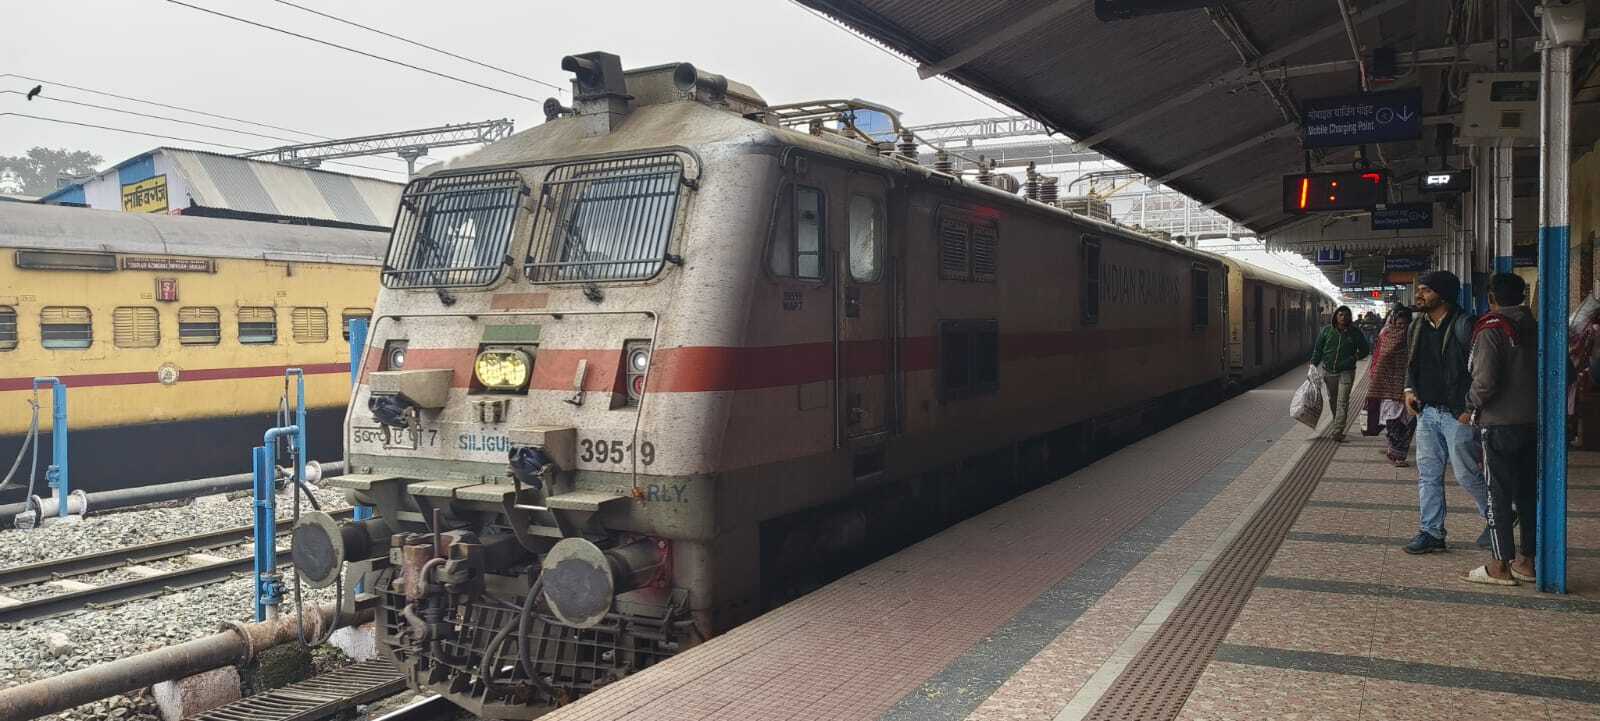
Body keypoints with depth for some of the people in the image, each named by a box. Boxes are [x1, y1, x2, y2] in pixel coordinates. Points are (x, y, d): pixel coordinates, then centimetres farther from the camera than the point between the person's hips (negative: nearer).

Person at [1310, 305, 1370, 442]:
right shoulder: (1327, 330, 2)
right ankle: (1338, 424, 35)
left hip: (1346, 372, -2)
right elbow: (1318, 349, 7)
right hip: (1329, 371, 3)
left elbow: (1365, 349, 10)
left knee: (1342, 402, -10)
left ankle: (1338, 432, -13)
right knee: (1332, 400, 14)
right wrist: (1313, 364, -3)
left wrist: (1356, 357, -7)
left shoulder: (1355, 333, -1)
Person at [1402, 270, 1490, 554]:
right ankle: (1431, 532, 16)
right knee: (1427, 475, 8)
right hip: (1427, 413, 7)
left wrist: (1470, 408, -18)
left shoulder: (1464, 325, -13)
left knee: (1468, 473, 2)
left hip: (1458, 414, -7)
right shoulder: (1418, 326, 10)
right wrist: (1410, 389, 5)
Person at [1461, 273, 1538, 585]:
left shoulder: (1491, 330, -12)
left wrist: (1471, 409, -5)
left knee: (1499, 494, -1)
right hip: (1534, 422, 7)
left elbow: (1486, 380, -19)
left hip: (1499, 423, -7)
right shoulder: (1536, 328, 9)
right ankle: (1526, 561, 19)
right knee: (1529, 492, 12)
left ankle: (1499, 566, 2)